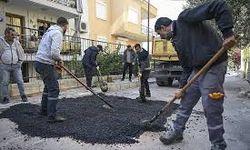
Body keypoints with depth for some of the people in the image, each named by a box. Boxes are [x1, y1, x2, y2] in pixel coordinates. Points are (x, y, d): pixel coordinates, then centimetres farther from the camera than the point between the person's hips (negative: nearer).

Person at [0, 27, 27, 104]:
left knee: (20, 81, 1)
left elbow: (21, 52, 15)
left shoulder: (16, 42, 6)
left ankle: (23, 95, 13)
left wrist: (20, 61, 7)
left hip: (16, 65, 2)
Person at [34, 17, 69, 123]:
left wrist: (55, 63, 17)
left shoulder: (50, 32, 19)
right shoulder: (58, 33, -13)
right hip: (45, 64, -10)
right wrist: (60, 60, -7)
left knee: (48, 86, 22)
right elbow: (54, 52, -27)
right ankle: (52, 116, -2)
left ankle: (44, 110, 33)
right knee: (54, 89, -6)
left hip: (39, 62, 11)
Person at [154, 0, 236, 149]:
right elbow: (186, 65, 15)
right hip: (196, 69, 9)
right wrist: (183, 86, 11)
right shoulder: (176, 40, 15)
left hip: (214, 66, -9)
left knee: (212, 109, -2)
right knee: (185, 102, 13)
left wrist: (228, 33, -24)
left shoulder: (184, 18, -9)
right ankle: (177, 131, 30)